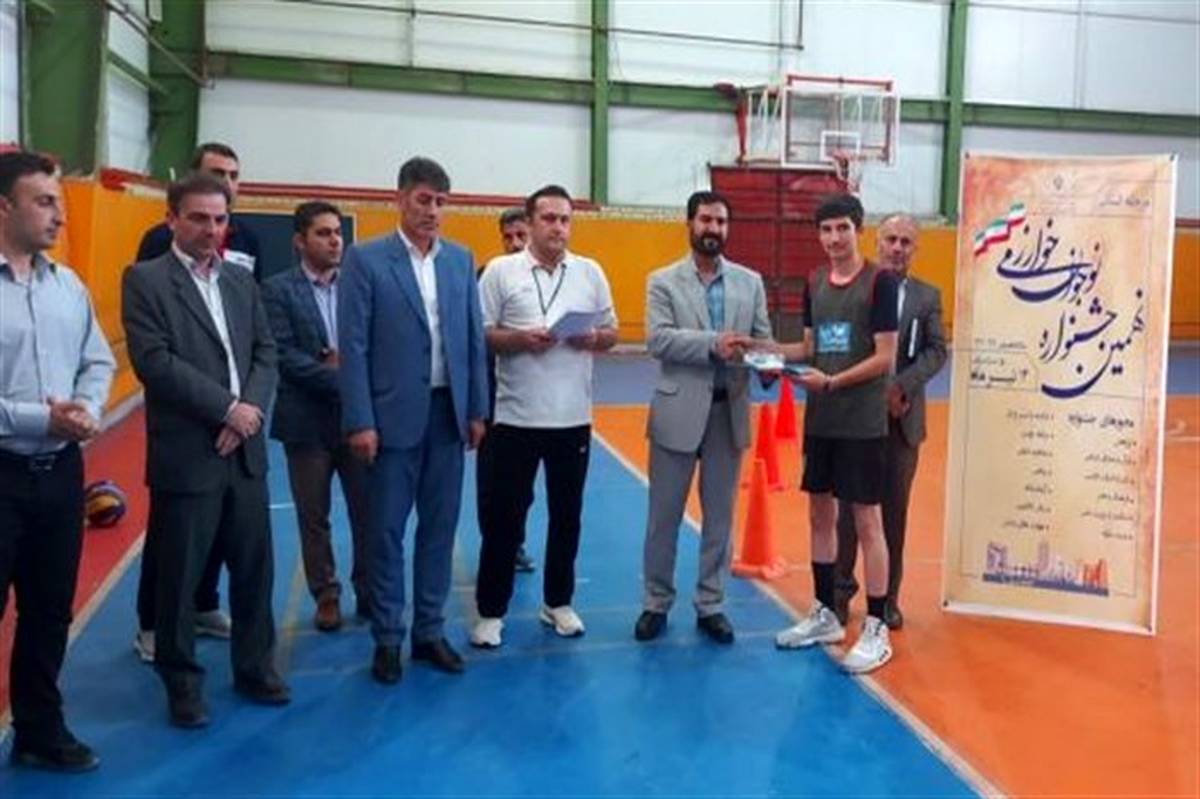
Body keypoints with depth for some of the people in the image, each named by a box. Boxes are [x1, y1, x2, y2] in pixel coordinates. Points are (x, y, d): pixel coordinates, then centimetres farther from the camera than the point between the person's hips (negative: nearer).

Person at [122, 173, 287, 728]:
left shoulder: (242, 280, 12)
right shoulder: (144, 280, -5)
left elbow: (265, 353, 8)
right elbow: (155, 363, -15)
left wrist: (250, 410, -9)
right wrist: (227, 407, -15)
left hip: (245, 451, 5)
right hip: (185, 455, -5)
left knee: (254, 569, 12)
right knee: (179, 576, 7)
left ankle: (255, 667, 28)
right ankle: (182, 683, 23)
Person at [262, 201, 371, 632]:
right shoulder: (278, 289, -2)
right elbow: (283, 355, -11)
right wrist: (339, 379, -17)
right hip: (307, 419, -2)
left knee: (368, 511, 6)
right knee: (314, 516, 9)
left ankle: (369, 592, 22)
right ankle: (327, 596, 24)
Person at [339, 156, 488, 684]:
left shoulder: (461, 259, 8)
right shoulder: (365, 259, -4)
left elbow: (474, 340, 9)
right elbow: (353, 347, -8)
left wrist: (478, 410, 5)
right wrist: (359, 421, -13)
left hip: (449, 413, 4)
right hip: (394, 414, -4)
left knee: (439, 527, 10)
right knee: (386, 531, 5)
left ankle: (430, 631, 23)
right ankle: (387, 638, 18)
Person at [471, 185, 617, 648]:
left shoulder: (590, 272, 7)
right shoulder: (501, 271, -2)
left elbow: (611, 333, 11)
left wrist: (593, 339, -11)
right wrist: (519, 339, -19)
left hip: (573, 418, 3)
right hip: (516, 418, -3)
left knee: (566, 515, 12)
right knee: (504, 516, 5)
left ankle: (558, 602, 28)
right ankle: (491, 611, 17)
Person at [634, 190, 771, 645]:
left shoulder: (750, 282, 9)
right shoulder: (663, 281, 0)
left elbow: (763, 340, 5)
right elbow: (658, 339, -13)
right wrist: (714, 343, -24)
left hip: (729, 411, 3)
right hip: (678, 410, -2)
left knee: (719, 516, 10)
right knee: (665, 515, 6)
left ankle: (710, 605, 22)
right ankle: (656, 603, 20)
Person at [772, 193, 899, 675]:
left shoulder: (880, 282, -10)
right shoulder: (814, 283, 9)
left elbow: (884, 358, -13)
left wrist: (831, 381, -21)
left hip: (862, 421, -6)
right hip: (819, 418, 6)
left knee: (866, 521, -1)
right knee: (820, 513, 13)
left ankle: (876, 630, 9)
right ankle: (825, 615, 27)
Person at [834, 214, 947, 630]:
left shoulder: (928, 296, 7)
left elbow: (936, 351, -1)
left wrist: (901, 385, -15)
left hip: (902, 416, 2)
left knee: (894, 509, 9)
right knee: (850, 505, 7)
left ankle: (888, 596, 20)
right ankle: (842, 587, 20)